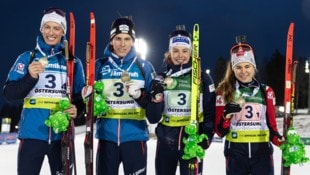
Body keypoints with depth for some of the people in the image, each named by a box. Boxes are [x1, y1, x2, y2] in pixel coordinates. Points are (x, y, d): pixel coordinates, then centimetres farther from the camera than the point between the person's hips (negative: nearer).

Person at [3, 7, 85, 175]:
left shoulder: (73, 62, 9)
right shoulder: (27, 58, 6)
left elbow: (80, 95, 11)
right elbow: (9, 94, 0)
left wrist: (76, 109, -11)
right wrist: (30, 77, -17)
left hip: (62, 135, 1)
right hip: (32, 133, -1)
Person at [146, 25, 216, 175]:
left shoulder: (203, 79, 1)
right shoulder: (162, 78, 3)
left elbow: (210, 112, 4)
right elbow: (153, 118, -4)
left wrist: (206, 136, -9)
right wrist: (157, 96, -20)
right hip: (166, 143, 2)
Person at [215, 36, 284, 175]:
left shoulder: (266, 91, 8)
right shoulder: (224, 91, 3)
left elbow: (272, 126, 9)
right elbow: (220, 131, 0)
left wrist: (283, 142, -11)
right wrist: (227, 115, -20)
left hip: (262, 151, 1)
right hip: (235, 152, -1)